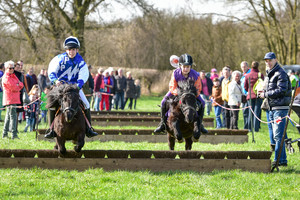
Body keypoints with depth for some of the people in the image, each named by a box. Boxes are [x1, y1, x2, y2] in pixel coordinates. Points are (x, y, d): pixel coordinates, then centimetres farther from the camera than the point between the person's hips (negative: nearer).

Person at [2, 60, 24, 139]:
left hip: (14, 99, 10)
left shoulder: (13, 76, 19)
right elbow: (14, 87, -16)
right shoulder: (6, 78, -11)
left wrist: (19, 85, -7)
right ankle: (14, 134, -19)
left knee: (8, 116, 14)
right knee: (13, 116, -14)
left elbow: (21, 85, 14)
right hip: (10, 100, -10)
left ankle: (5, 133, 20)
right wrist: (18, 86, 3)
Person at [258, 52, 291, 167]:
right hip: (272, 108, 10)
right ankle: (283, 160, 15)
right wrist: (264, 92, 8)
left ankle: (278, 160, -13)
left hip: (280, 108, -10)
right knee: (276, 135, 10)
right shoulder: (270, 74, 20)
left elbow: (281, 90, -19)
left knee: (278, 135, -12)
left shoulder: (280, 73, -11)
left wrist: (266, 94, -15)